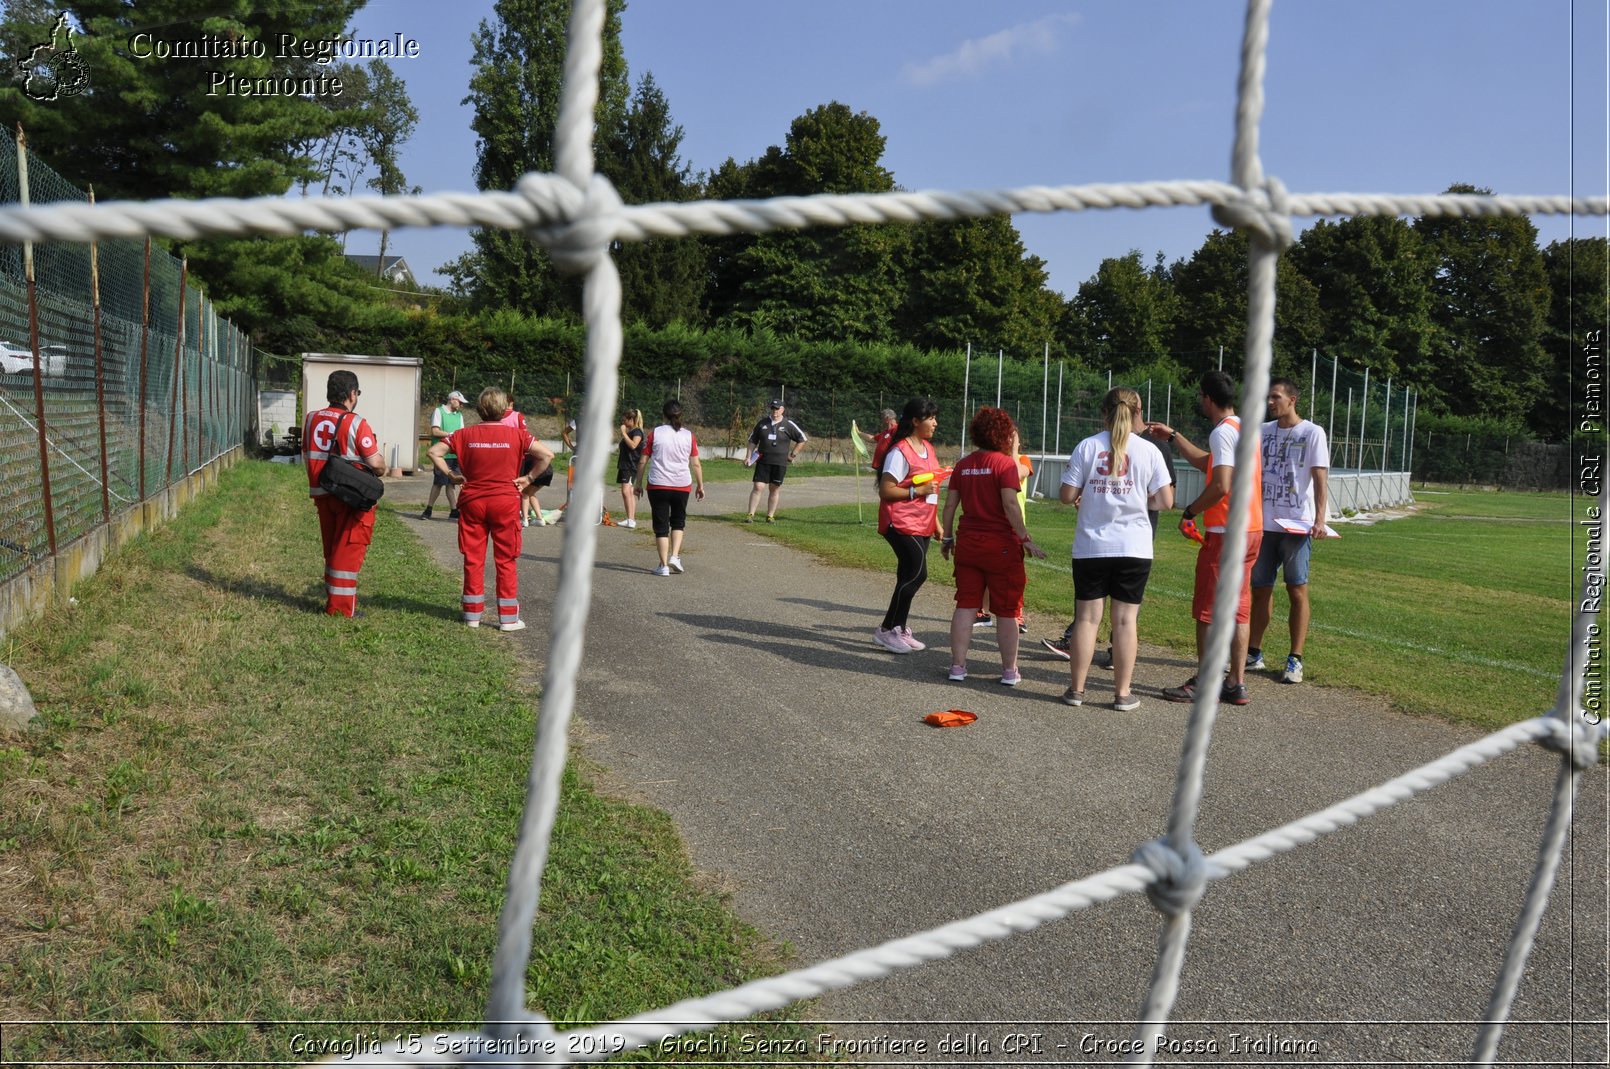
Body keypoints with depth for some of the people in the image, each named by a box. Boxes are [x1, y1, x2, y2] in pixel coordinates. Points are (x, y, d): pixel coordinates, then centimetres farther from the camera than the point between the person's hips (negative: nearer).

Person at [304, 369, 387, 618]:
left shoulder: (311, 419, 5)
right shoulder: (357, 424, -16)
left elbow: (308, 453, 13)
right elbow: (375, 463, -16)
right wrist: (382, 470, 5)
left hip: (321, 492, 6)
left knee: (331, 547, 18)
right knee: (349, 548, 2)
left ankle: (332, 599, 26)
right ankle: (341, 606, 5)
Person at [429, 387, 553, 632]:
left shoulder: (465, 434, 0)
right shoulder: (516, 434, -6)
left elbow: (434, 452, -2)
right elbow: (547, 455, -12)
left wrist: (451, 475, 4)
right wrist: (529, 478, -5)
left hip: (472, 502, 2)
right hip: (505, 503, -2)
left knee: (473, 559, 11)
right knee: (506, 561, 6)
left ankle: (473, 614, 16)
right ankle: (508, 618, 9)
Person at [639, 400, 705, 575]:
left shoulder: (655, 433, -2)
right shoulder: (688, 435, 1)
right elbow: (696, 464, 2)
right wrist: (700, 485, 12)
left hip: (657, 485, -1)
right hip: (682, 485, 1)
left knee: (661, 525, 6)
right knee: (678, 521, 20)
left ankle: (664, 565, 4)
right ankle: (675, 556, 4)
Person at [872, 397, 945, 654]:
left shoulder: (928, 448, 13)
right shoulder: (900, 452, -14)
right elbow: (885, 491, -17)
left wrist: (936, 522, 21)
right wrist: (918, 491, -21)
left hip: (922, 525, 9)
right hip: (902, 524, -8)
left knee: (910, 577, 10)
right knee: (916, 574, -13)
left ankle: (899, 629, 18)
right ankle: (886, 630, -3)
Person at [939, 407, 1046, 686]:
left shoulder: (963, 464, 6)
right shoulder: (1005, 462, -11)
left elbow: (950, 504, 8)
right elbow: (1010, 504, -19)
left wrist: (947, 538, 17)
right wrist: (1025, 539, -15)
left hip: (967, 543, 5)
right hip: (1001, 545, -5)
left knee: (965, 605, 10)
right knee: (1007, 611, 6)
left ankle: (958, 666, 12)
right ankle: (1009, 671, 11)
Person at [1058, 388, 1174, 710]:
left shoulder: (1087, 446, -2)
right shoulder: (1149, 450, -2)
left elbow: (1067, 496, -4)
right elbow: (1165, 501, -2)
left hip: (1091, 546, 0)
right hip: (1134, 547, 0)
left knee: (1087, 617, 7)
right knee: (1125, 619, 5)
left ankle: (1076, 689, 13)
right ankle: (1123, 693, 10)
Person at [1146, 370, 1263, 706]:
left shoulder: (1222, 431, -15)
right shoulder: (1244, 427, 15)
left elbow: (1221, 485, -25)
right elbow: (1208, 464, 28)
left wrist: (1190, 512, -12)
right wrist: (1173, 437, 32)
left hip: (1225, 532, -9)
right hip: (1251, 529, 9)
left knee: (1208, 610, 0)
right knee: (1238, 608, 11)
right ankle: (1236, 685, 14)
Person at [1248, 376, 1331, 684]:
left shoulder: (1312, 433, -3)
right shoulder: (1262, 432, 11)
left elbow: (1320, 478, -7)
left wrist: (1320, 518, -17)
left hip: (1296, 525, -5)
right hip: (1263, 524, 5)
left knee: (1297, 590, -1)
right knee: (1260, 589, 9)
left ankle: (1295, 660, 3)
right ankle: (1254, 653, 18)